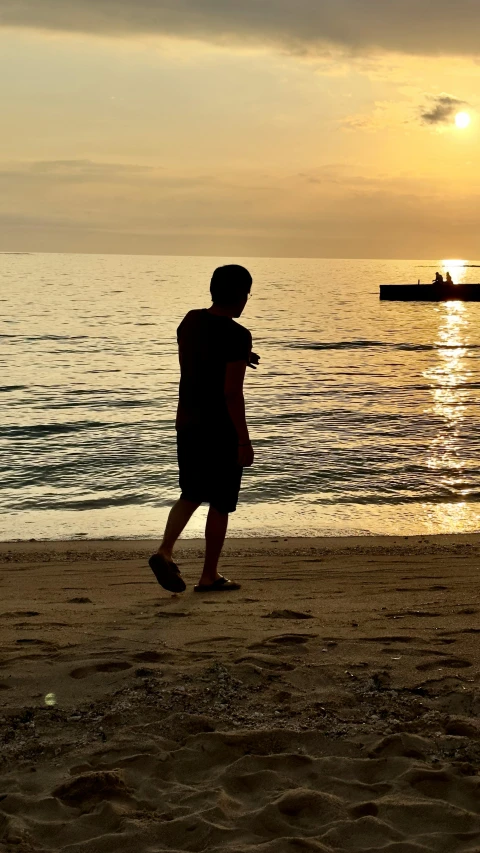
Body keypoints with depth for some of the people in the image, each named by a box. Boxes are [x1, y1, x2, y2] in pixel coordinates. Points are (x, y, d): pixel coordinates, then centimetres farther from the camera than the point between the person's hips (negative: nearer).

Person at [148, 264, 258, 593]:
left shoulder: (190, 320, 5)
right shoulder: (236, 335, -18)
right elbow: (232, 393, -21)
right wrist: (244, 441, -15)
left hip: (187, 424, 7)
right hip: (222, 430, -6)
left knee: (192, 494, 19)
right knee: (220, 503, 6)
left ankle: (165, 550, 0)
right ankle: (210, 576, 14)